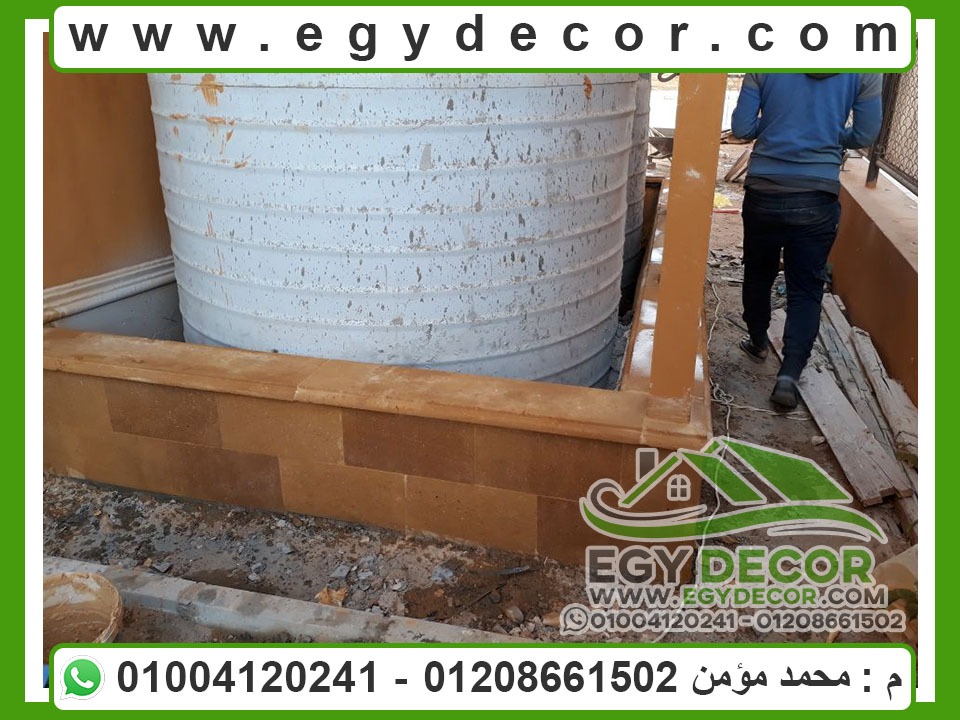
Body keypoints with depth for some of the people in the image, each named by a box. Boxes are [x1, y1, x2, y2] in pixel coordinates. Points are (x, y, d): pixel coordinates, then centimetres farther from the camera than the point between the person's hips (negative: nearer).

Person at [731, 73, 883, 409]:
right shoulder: (866, 72, -1)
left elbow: (742, 127, -3)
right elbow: (865, 136, 4)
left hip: (764, 192, 1)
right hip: (818, 198, 0)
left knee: (758, 274, 20)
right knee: (806, 289, 7)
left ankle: (758, 343, 39)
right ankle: (789, 374, -4)